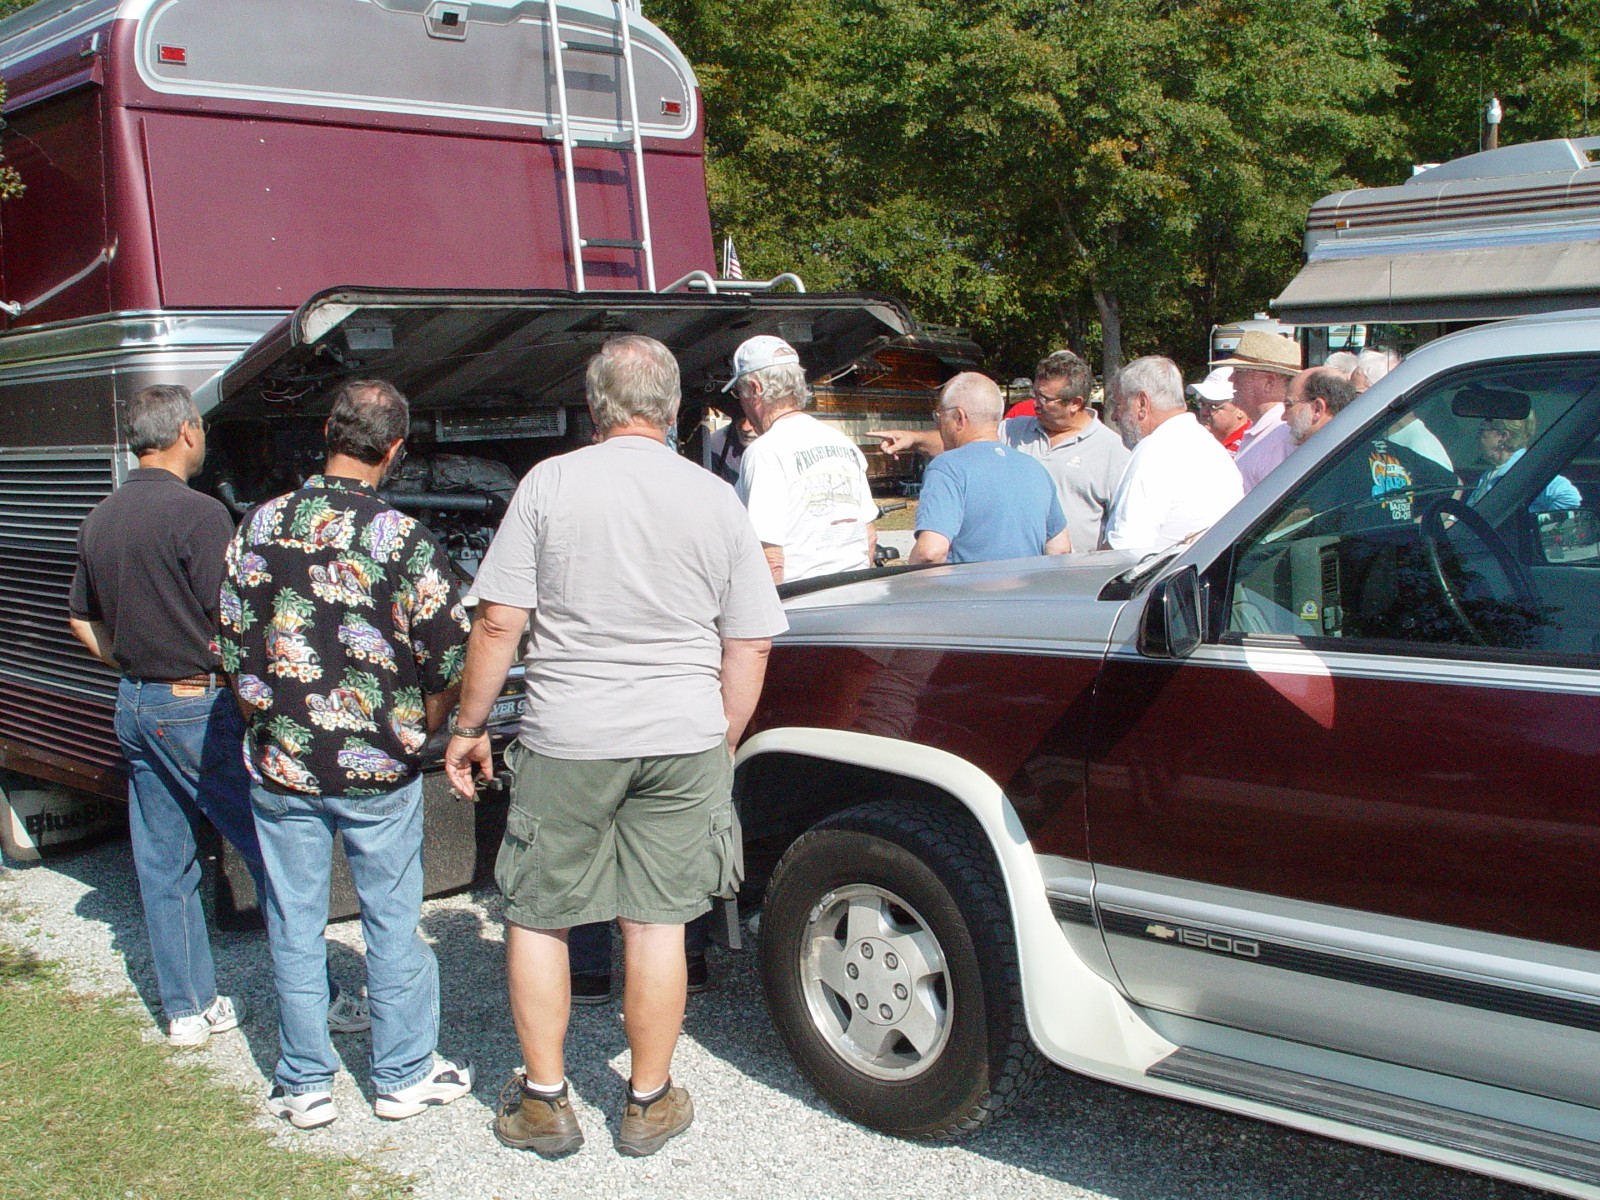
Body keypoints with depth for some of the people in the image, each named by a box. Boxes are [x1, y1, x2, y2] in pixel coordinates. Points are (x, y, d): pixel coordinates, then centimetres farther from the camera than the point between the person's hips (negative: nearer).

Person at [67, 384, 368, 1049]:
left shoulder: (99, 521, 8)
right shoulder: (198, 514, -17)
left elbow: (83, 621, 18)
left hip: (135, 708, 8)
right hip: (197, 707, -8)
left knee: (163, 866, 13)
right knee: (272, 855, 1)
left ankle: (188, 1008, 23)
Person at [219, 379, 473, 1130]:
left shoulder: (259, 527, -2)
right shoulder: (405, 541, -13)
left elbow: (232, 650, 4)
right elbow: (447, 665, -10)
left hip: (280, 767, 3)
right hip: (379, 771, -2)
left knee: (295, 927, 13)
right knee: (392, 924, 12)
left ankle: (305, 1087, 24)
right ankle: (403, 1078, 24)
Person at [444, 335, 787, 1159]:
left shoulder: (550, 483, -4)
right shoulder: (714, 499, 3)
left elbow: (498, 622, -6)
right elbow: (749, 647, 3)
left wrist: (468, 727, 5)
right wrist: (720, 746, 13)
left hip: (565, 739, -2)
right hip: (682, 738, 2)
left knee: (537, 916, 13)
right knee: (657, 921, 10)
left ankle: (543, 1100, 23)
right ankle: (648, 1104, 22)